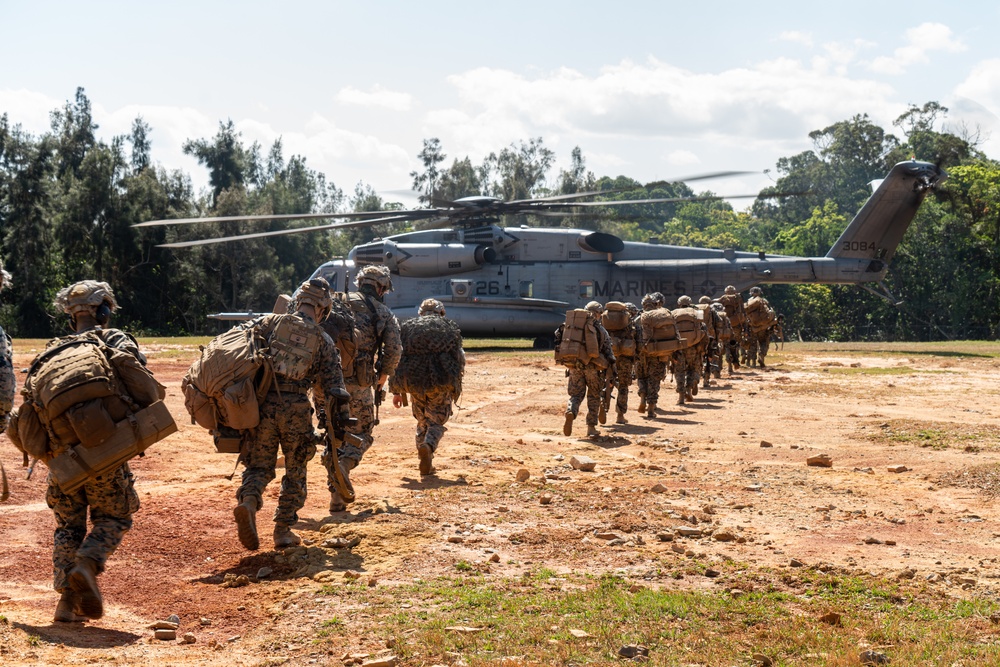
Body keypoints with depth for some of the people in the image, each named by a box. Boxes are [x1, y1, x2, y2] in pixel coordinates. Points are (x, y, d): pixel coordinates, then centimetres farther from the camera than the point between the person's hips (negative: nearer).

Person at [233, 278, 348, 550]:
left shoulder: (271, 322, 7)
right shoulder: (324, 341, 7)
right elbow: (332, 389, 7)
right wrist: (326, 400, 30)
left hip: (263, 404, 1)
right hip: (296, 409, -1)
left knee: (258, 465, 11)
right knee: (295, 471, 16)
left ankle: (248, 502, -18)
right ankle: (284, 530, 16)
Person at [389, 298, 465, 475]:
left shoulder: (407, 328, 13)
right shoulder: (450, 328, 10)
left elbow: (396, 359, 10)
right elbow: (459, 360, 8)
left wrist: (396, 391, 12)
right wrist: (456, 387, 18)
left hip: (414, 382, 2)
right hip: (441, 383, -2)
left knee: (422, 422, 19)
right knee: (436, 422, 8)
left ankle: (426, 461, 18)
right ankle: (428, 447, -22)